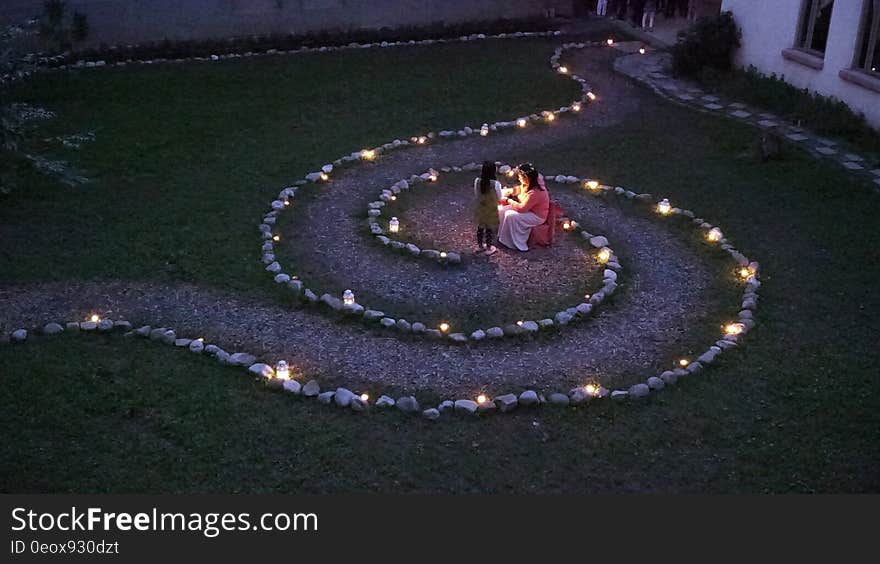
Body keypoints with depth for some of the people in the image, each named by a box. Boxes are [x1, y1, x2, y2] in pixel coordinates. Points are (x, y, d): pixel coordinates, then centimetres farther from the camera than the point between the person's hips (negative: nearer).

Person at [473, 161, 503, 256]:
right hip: (491, 210, -3)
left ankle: (480, 245, 36)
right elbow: (499, 198, -10)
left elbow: (476, 194, 1)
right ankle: (489, 248, 25)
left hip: (479, 209, 3)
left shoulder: (477, 181, -15)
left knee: (480, 227, 21)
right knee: (489, 229, 13)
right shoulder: (496, 184, -24)